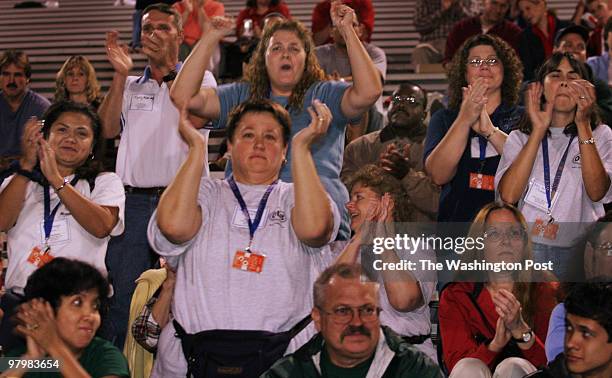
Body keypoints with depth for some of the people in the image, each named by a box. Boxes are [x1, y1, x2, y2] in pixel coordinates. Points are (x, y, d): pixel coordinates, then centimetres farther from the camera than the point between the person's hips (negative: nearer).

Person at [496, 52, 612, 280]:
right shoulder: (520, 138, 12)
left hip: (578, 252, 0)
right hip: (527, 249, 0)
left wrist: (583, 124, -13)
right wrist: (538, 131, -9)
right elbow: (508, 195, -8)